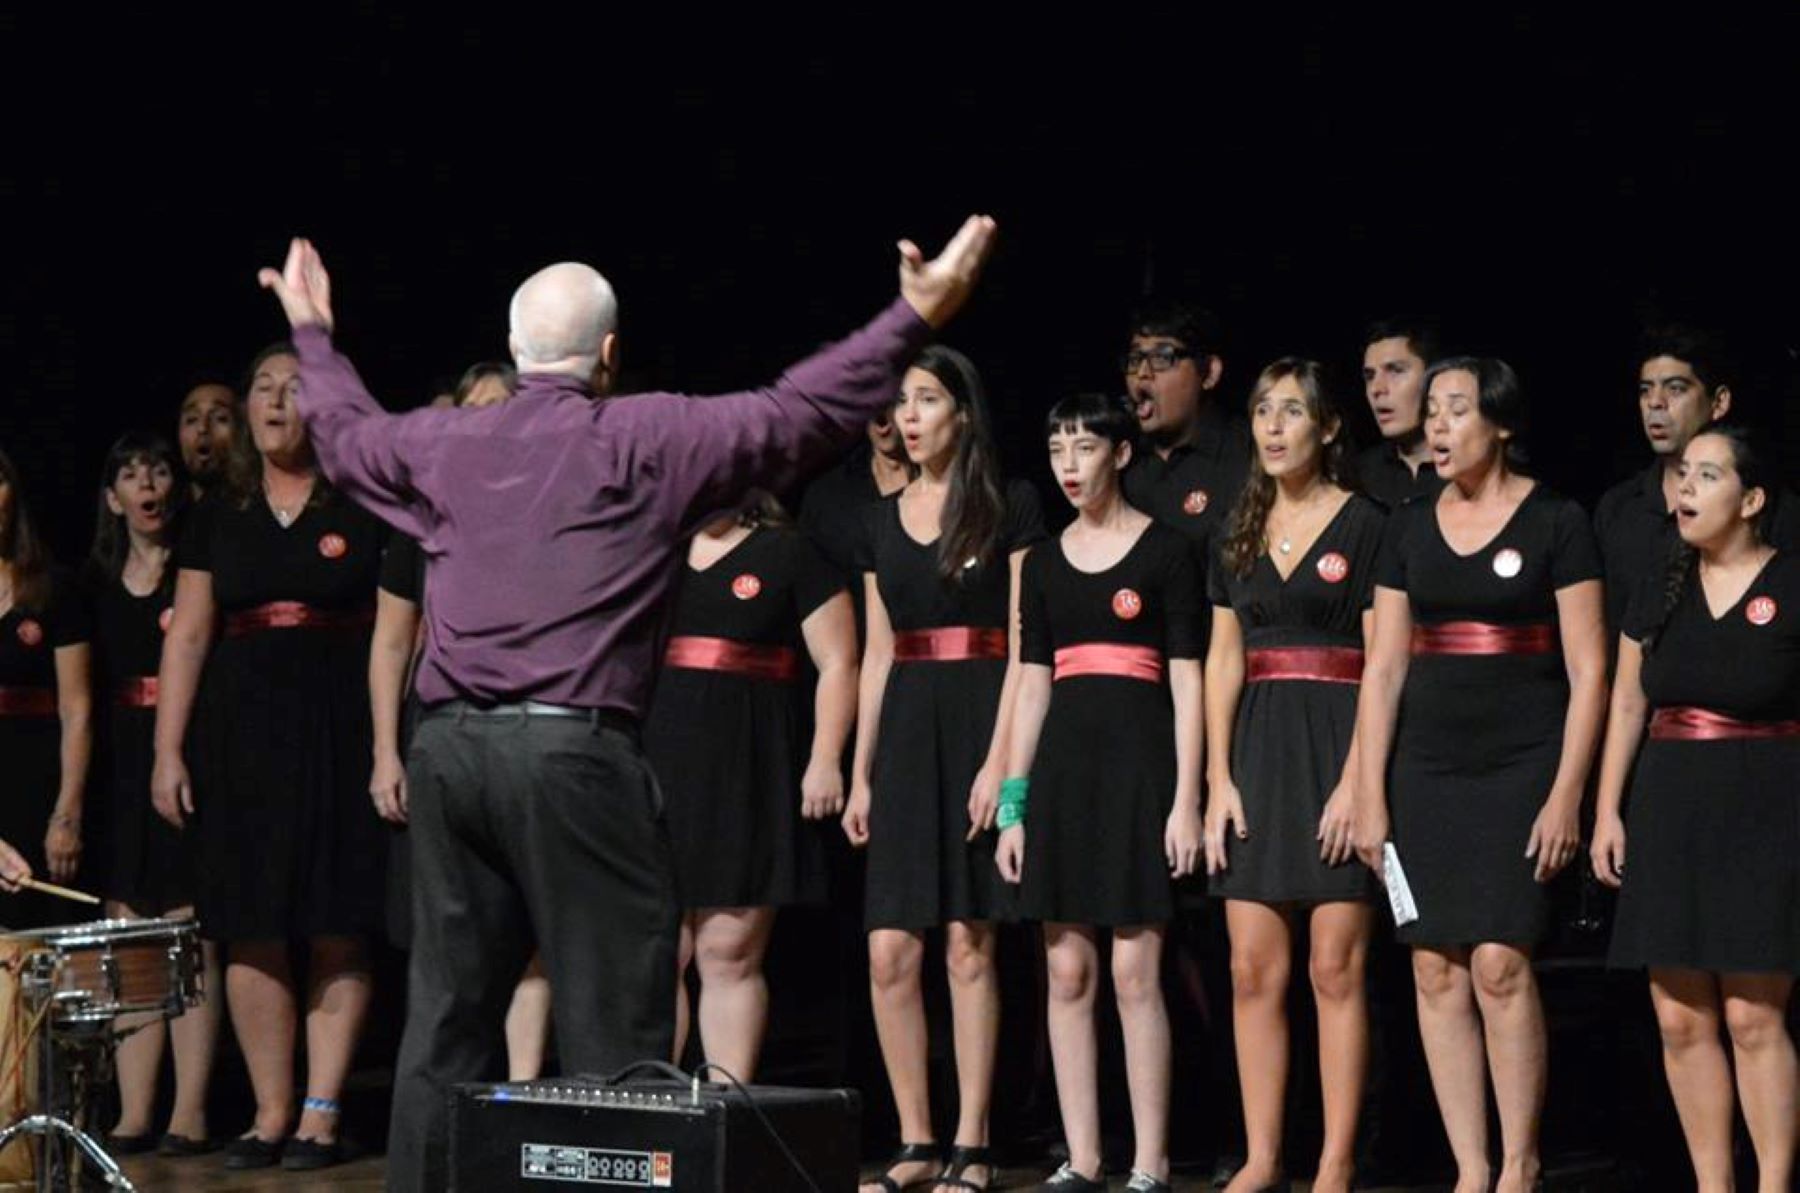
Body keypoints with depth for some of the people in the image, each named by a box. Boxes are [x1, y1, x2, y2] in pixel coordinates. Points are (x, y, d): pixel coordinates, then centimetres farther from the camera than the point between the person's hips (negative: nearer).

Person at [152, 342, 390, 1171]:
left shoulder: (365, 509, 3)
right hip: (242, 733, 3)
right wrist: (167, 750, 3)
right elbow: (187, 637, 10)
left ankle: (321, 1116, 1)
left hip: (339, 731, -3)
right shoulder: (218, 518, 13)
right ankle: (270, 1115, 8)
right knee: (251, 934, 1)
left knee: (337, 933, -4)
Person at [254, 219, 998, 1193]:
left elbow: (346, 433, 33)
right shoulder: (645, 440, -3)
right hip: (573, 751, -6)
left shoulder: (445, 444, 12)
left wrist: (313, 337, 51)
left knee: (447, 1016, 10)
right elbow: (798, 412, -4)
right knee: (613, 1026, -3)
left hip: (448, 749, 6)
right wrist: (916, 319, 1)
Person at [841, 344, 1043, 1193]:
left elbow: (1023, 644, -5)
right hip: (905, 732, 5)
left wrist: (1000, 759, -14)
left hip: (978, 726, -5)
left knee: (967, 943, -6)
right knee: (890, 953, -2)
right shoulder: (883, 522, 15)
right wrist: (860, 774, 12)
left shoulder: (1009, 508, 0)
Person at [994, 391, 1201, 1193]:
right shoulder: (1045, 562, 14)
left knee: (1133, 972, -8)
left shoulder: (1163, 552, 0)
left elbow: (1186, 681, -3)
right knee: (1067, 974, 4)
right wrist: (1013, 803, 10)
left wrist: (1186, 799, -9)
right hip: (1064, 764, 5)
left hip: (1137, 760, -5)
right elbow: (1033, 685, 15)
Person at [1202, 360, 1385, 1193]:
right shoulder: (1240, 532, 14)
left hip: (1336, 748, -5)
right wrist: (1219, 777, 3)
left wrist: (1356, 781, -15)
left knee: (1335, 970, -3)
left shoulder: (1363, 527, -3)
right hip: (1258, 750, 5)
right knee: (1253, 971, 3)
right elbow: (1223, 659, 12)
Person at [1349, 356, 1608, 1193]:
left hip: (1522, 768, -5)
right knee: (1437, 974, 1)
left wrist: (1566, 796, -10)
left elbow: (1587, 670, -4)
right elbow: (1384, 668, 11)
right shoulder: (1410, 530, 10)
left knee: (1499, 962, -13)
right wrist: (1369, 796, 6)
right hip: (1427, 771, 5)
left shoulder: (1555, 524, -2)